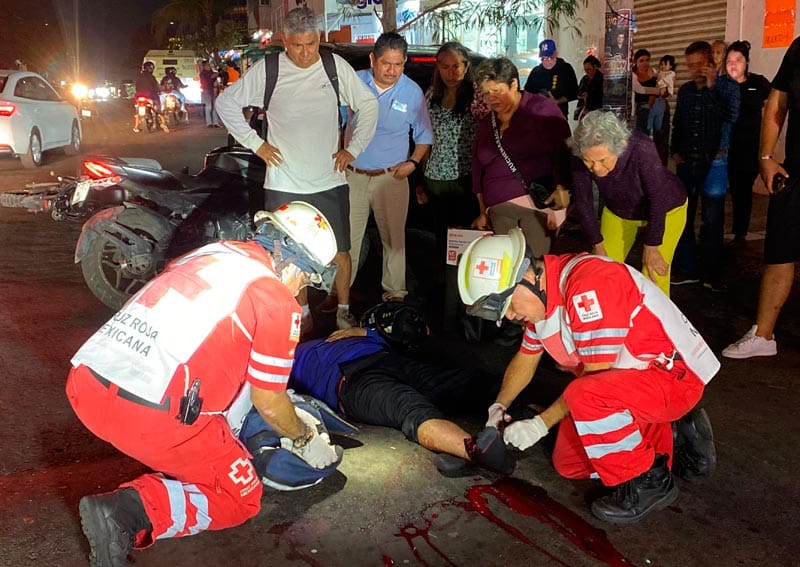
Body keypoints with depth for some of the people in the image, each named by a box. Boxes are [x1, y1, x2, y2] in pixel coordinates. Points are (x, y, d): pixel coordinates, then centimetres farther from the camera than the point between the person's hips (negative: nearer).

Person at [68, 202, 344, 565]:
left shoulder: (213, 253, 19)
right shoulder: (277, 300, -3)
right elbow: (268, 403, 5)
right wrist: (304, 439, 26)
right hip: (149, 416, -8)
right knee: (241, 498, 12)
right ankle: (131, 511, -7)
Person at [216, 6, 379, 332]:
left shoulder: (335, 66, -1)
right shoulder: (267, 70, -4)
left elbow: (368, 105, 9)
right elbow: (226, 103, 6)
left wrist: (353, 148, 4)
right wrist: (255, 143, 1)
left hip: (330, 182, 1)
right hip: (284, 185, 0)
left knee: (339, 252, 6)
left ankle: (344, 312, 23)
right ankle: (302, 312, 26)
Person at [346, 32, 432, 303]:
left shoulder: (413, 92, -1)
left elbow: (424, 136, 9)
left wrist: (413, 162, -6)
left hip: (391, 177, 0)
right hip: (353, 175, 1)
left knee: (394, 238, 7)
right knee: (347, 238, 6)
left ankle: (394, 291, 19)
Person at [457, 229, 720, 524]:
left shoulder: (587, 284, -29)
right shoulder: (539, 295, 1)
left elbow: (598, 377, -24)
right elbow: (526, 358, 17)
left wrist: (541, 423, -18)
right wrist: (499, 407, 4)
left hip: (676, 374, -10)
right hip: (627, 380, 10)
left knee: (583, 396, -35)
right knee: (568, 463, 5)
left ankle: (649, 481, -11)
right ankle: (674, 439, 16)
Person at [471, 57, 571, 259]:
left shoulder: (541, 109, 1)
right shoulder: (485, 125, 19)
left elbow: (563, 149, -6)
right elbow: (478, 171, 24)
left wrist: (562, 187, -20)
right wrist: (483, 211, 23)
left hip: (538, 203, -5)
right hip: (499, 210, 5)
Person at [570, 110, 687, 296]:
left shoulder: (641, 149, -38)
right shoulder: (580, 159, -28)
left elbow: (658, 200, -28)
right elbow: (583, 202, -14)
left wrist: (651, 247, -21)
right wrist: (597, 245, -9)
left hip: (666, 209, -3)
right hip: (618, 211, 3)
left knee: (653, 277, -11)